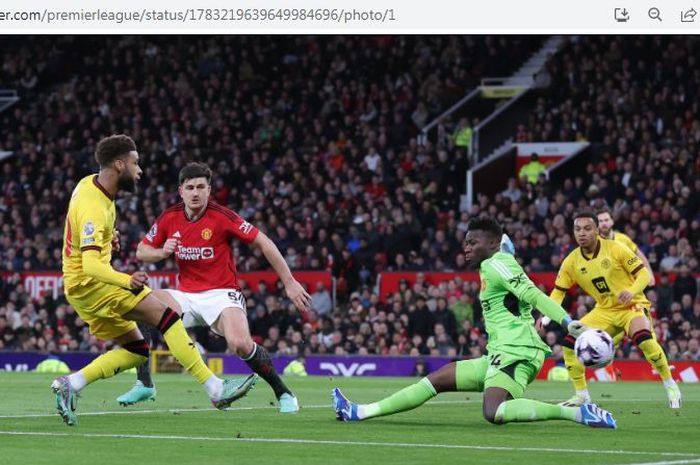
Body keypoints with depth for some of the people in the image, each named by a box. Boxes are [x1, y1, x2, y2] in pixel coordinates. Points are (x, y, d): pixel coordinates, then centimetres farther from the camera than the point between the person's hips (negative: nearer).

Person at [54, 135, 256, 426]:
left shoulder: (90, 183, 5)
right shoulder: (93, 209, -25)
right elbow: (91, 265, -36)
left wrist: (106, 237, 33)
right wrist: (127, 281, -51)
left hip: (79, 288, 10)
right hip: (88, 283, -10)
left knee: (136, 351, 8)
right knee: (164, 314, -19)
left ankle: (71, 384, 2)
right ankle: (215, 389, -23)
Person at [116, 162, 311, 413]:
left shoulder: (222, 216, -13)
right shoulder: (169, 218, 0)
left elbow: (264, 243, -10)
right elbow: (141, 252, 11)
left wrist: (289, 282, -12)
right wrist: (162, 252, -13)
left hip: (221, 294, -5)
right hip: (185, 295, 5)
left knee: (241, 344, -31)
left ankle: (283, 394, -8)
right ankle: (144, 384, -3)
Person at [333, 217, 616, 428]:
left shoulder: (496, 265, -7)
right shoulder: (493, 267, 23)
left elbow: (533, 295, -18)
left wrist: (568, 323, -27)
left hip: (515, 352, -10)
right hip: (502, 354, 10)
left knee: (494, 414, -33)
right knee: (435, 381, 14)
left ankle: (576, 412, -30)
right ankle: (360, 412, 19)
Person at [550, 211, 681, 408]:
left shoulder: (614, 249, -16)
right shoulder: (571, 262, -5)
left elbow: (644, 273, -13)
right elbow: (558, 292, 4)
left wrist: (632, 291, -33)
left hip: (631, 306, -5)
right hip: (604, 311, 5)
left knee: (644, 338, -34)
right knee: (570, 342, -11)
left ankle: (670, 386, -16)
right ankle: (581, 394, 5)